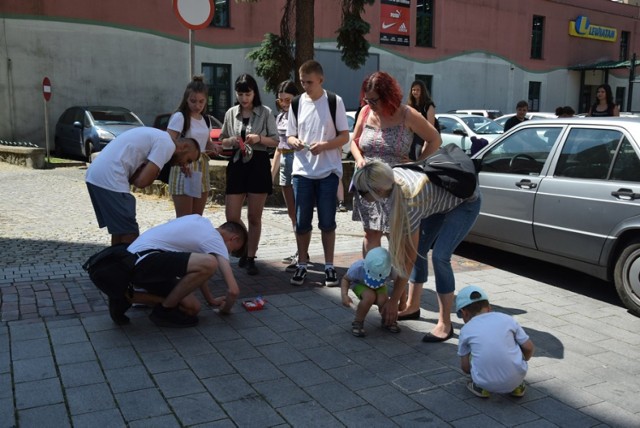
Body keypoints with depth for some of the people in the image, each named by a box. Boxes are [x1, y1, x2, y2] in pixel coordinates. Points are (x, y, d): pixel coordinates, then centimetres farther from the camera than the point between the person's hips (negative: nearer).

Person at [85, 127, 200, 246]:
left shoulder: (158, 136, 22)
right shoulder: (167, 145, -7)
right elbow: (142, 181, -14)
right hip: (109, 180, -10)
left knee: (119, 231, 20)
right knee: (129, 234, -3)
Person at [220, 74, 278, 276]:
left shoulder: (265, 112, -1)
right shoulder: (231, 113, 7)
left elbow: (275, 140, 1)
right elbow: (223, 140, 13)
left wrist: (260, 139, -18)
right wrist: (231, 141, -9)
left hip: (259, 164, -2)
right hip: (237, 164, 2)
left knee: (254, 217, 4)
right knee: (232, 218, -1)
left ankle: (250, 258, 15)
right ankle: (244, 251, 23)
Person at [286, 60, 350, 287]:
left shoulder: (334, 101, -2)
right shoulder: (297, 103, 8)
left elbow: (344, 136, -2)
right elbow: (290, 136, 12)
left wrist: (324, 145, -19)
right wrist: (294, 141, -12)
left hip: (328, 171, -2)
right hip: (302, 171, 3)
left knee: (327, 222, 3)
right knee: (302, 222, 6)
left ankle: (329, 266, 15)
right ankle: (302, 265, 18)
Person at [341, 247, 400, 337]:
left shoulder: (390, 270, -35)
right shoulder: (357, 268, -37)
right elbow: (345, 279, -18)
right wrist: (344, 295, -35)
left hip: (380, 287, 2)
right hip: (359, 284, -2)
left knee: (383, 300, -31)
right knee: (370, 296, -35)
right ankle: (357, 322, -10)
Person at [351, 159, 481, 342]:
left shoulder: (408, 202, -39)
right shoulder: (391, 175, -21)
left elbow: (408, 260, -30)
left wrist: (393, 301, -23)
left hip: (466, 202, -8)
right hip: (440, 199, 8)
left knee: (439, 257, -20)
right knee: (418, 250, 6)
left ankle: (445, 324, -9)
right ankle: (413, 305, 21)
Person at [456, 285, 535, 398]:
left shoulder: (466, 330, 3)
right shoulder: (507, 319, 4)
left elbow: (465, 367, 7)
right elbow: (529, 348, 6)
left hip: (486, 383, -1)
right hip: (516, 378, 2)